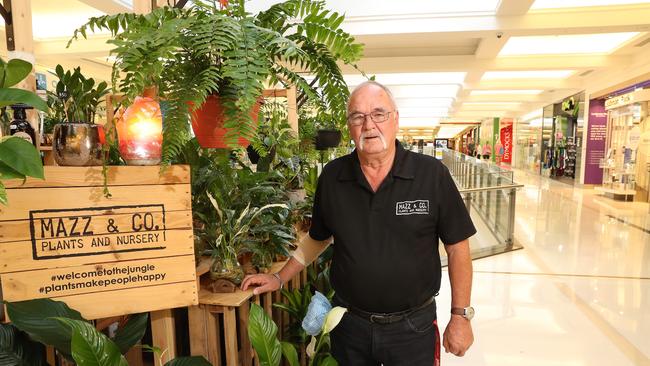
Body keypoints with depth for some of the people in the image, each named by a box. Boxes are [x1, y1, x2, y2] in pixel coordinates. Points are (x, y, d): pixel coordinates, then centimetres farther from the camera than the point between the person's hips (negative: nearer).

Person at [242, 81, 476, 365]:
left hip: (412, 327, -2)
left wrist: (461, 316, -6)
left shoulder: (431, 174, -12)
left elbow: (457, 247, -6)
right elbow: (317, 238, 9)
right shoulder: (332, 176, -4)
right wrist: (279, 278, 8)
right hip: (349, 324, 2)